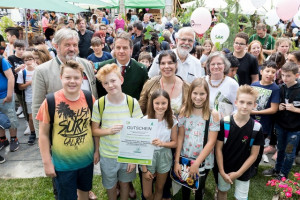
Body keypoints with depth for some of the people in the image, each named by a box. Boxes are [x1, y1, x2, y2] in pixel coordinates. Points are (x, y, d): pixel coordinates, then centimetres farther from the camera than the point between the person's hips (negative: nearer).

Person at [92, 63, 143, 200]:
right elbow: (94, 131, -3)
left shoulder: (133, 103, -11)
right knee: (110, 186, 19)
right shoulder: (99, 104, -12)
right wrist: (109, 131, -23)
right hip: (107, 156, 0)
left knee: (125, 183, 21)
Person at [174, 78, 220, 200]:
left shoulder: (213, 114, -13)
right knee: (185, 186, 21)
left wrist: (196, 163, -15)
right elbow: (180, 137, -5)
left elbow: (211, 142, -14)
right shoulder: (184, 111, -6)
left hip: (204, 161, -2)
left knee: (199, 188, 19)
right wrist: (176, 161, -7)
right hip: (184, 158, 2)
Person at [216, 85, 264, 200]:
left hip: (243, 172, 0)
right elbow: (218, 149, -10)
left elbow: (253, 155, -8)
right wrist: (222, 172, -10)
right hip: (224, 169, 1)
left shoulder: (257, 128, -15)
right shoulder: (224, 123, -16)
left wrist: (238, 173, -9)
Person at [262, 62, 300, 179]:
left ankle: (283, 174, 29)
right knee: (280, 149, 21)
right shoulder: (280, 88, -4)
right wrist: (278, 107, -9)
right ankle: (277, 170, 40)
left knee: (289, 152, 10)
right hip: (280, 124, 4)